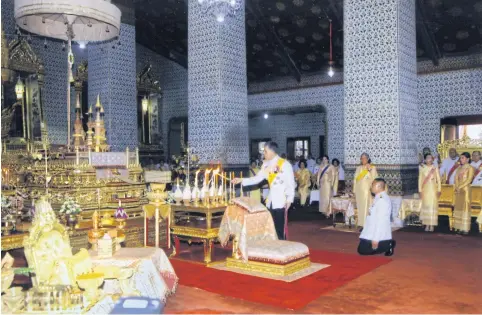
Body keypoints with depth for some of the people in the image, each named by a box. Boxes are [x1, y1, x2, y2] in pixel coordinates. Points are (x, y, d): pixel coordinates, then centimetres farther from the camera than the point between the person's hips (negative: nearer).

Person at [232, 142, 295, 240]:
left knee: (280, 227, -1)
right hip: (270, 201, 6)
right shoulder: (266, 164, 5)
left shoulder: (285, 164, -12)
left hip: (281, 201, -6)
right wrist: (241, 180, -1)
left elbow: (291, 183, -9)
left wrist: (289, 199, -12)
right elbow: (257, 178, 6)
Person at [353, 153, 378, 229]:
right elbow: (355, 180, 12)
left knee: (367, 208, -6)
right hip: (359, 191, 4)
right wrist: (354, 191, 8)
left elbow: (375, 179, -13)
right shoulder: (358, 168, 11)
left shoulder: (372, 168, -2)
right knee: (360, 208, 5)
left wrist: (370, 170, -21)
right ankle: (362, 224, 11)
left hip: (368, 191, -4)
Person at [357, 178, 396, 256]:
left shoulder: (383, 200, -19)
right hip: (372, 231, 9)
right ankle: (387, 244, 11)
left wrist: (376, 239, -23)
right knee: (361, 249, 6)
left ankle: (388, 245, 1)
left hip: (378, 233, -9)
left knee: (363, 250, -12)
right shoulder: (378, 198, 11)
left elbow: (381, 221, -23)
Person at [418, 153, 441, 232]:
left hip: (433, 189, 0)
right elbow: (420, 180, 4)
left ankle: (432, 225, 2)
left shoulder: (435, 168, 2)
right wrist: (420, 190, 0)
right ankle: (427, 225, 7)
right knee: (426, 206, 1)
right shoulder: (422, 168, 3)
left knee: (433, 206, -3)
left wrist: (439, 190, -2)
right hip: (425, 189, 1)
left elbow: (438, 179, 3)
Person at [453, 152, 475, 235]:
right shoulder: (459, 168, 14)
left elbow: (469, 180, -12)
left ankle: (465, 228, -6)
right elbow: (456, 178, 8)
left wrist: (460, 187, -15)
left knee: (465, 207, -7)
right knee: (458, 207, 4)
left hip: (465, 190, -6)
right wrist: (457, 187, -7)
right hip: (458, 190, 6)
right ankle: (459, 227, 7)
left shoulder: (470, 168, -4)